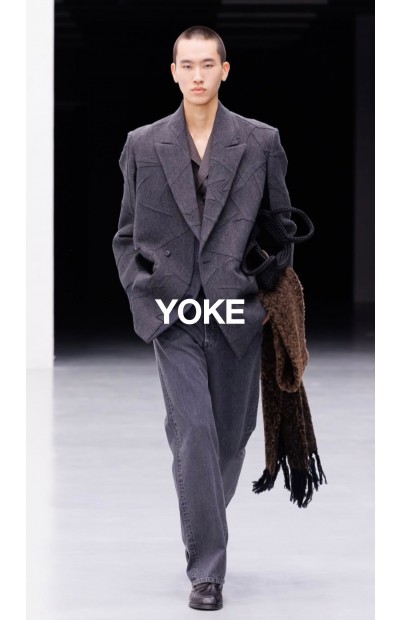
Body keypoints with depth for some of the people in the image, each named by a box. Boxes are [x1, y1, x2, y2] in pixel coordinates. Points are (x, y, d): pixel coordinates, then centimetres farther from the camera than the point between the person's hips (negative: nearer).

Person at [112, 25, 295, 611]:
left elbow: (282, 226, 9)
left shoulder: (261, 142, 2)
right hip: (174, 315, -1)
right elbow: (128, 234, 11)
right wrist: (140, 294, 0)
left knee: (231, 435, 11)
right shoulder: (143, 145, 4)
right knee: (193, 433, -10)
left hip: (238, 314, 1)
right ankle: (206, 569, -5)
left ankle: (206, 521, 37)